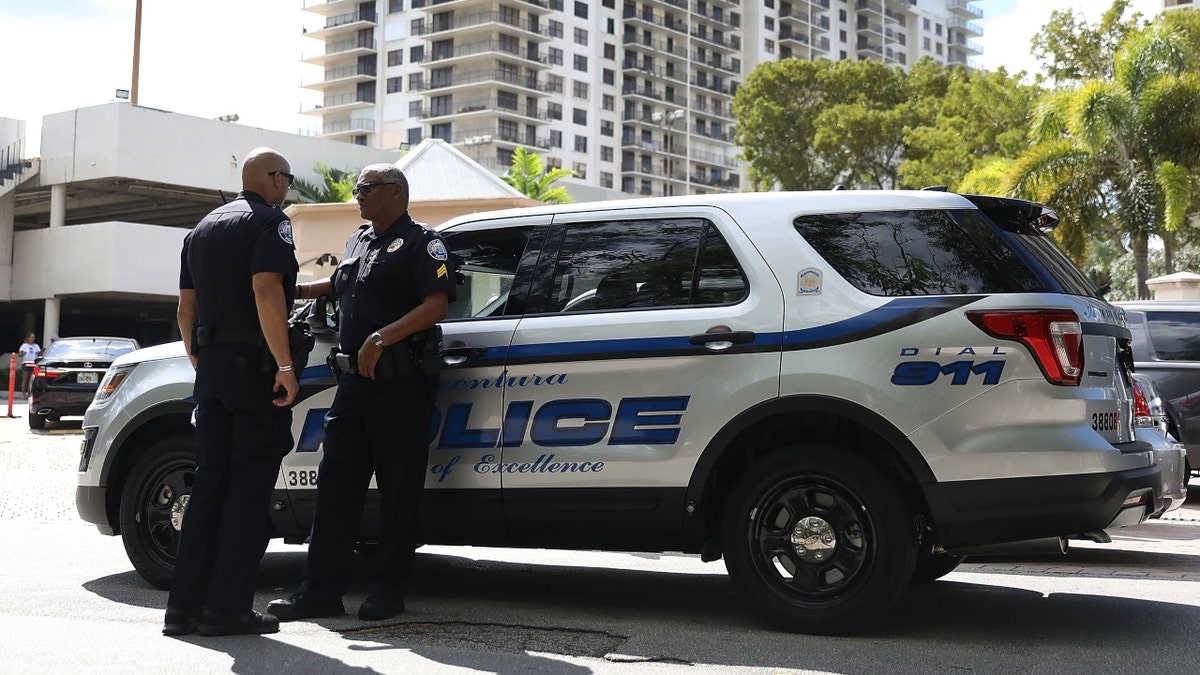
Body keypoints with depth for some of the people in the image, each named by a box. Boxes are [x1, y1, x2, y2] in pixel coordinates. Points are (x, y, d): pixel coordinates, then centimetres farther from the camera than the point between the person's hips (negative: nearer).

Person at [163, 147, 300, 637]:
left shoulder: (203, 229, 19)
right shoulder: (269, 222, -6)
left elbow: (186, 307, 20)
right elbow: (266, 290, -21)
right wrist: (285, 366, -22)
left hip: (212, 364, 8)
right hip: (254, 364, -8)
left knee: (208, 483, 10)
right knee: (249, 487, -4)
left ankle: (185, 605, 9)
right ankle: (227, 609, -4)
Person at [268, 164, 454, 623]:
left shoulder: (421, 242, -4)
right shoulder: (359, 241, 19)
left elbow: (436, 305, -17)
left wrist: (382, 338, -25)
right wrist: (298, 290, 28)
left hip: (402, 382, -8)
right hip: (354, 380, 8)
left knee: (398, 489, 0)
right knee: (336, 485, 5)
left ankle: (387, 593, 8)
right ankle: (321, 592, 9)